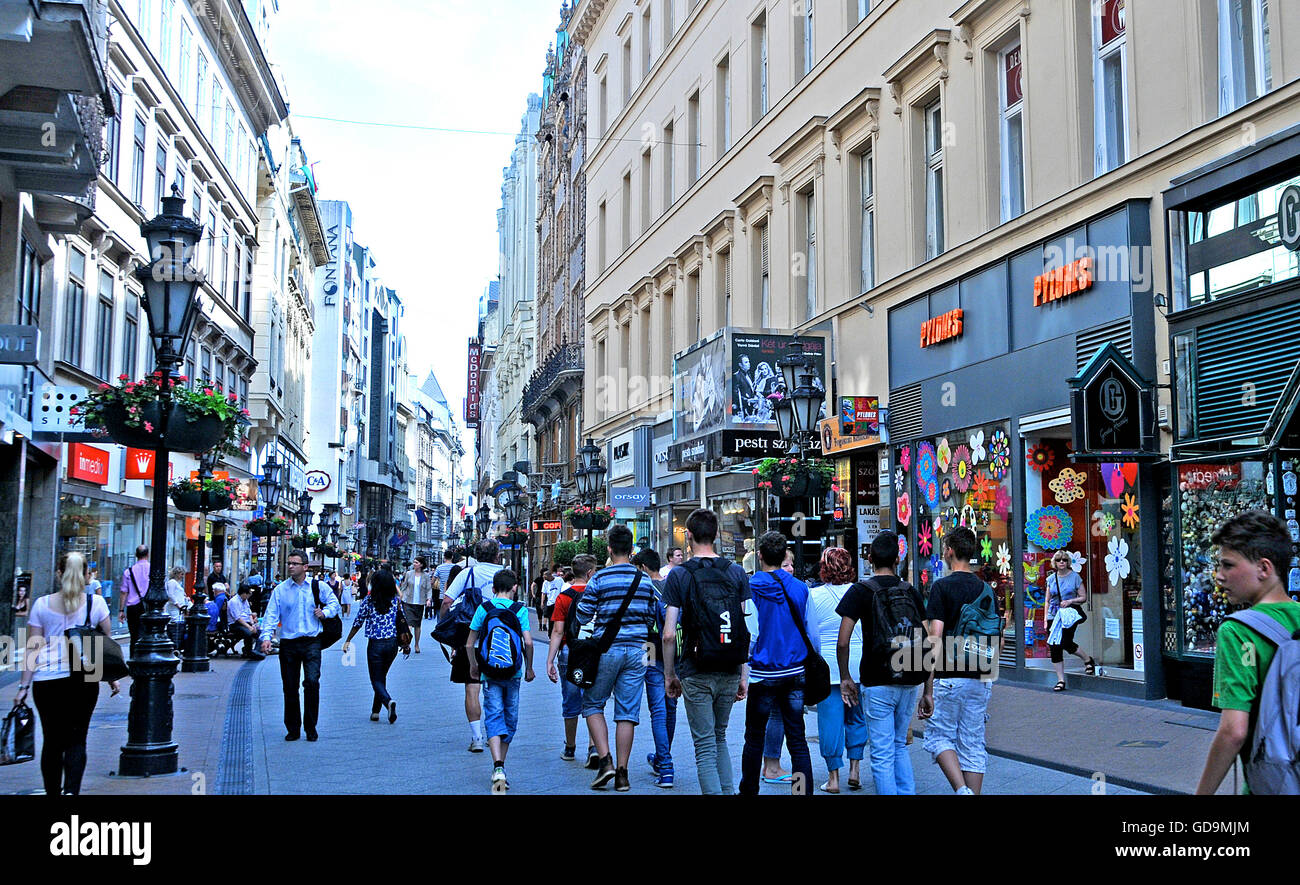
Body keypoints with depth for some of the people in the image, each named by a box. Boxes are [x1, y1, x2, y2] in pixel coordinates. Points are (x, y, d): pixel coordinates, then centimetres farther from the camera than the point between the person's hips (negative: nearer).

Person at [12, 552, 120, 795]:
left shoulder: (42, 604, 3)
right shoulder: (96, 602, 1)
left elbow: (33, 648, 2)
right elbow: (108, 642, 4)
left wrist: (24, 686, 5)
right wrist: (112, 678, 13)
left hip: (47, 679, 1)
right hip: (84, 680, -1)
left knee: (51, 741, 11)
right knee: (77, 739, 4)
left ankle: (52, 791, 17)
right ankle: (71, 790, -13)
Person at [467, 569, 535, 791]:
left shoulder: (484, 608, 0)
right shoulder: (520, 609, -2)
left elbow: (470, 644, 2)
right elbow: (528, 642, -9)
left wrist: (473, 665, 19)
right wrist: (529, 668, 6)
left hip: (490, 673, 0)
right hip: (513, 673, 0)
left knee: (494, 716, -4)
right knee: (510, 718, 14)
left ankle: (498, 767, -22)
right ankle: (500, 763, 23)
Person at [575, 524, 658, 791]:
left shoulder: (600, 579, -7)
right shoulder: (645, 580, 5)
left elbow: (582, 616, -2)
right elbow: (651, 619, 12)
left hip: (607, 649, -3)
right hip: (636, 651, 3)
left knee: (593, 704, 12)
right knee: (628, 712, 5)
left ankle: (605, 760, -2)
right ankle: (622, 773, 6)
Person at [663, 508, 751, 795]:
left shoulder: (679, 575, -6)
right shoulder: (737, 573, 2)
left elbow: (669, 634, -10)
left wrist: (669, 675, 2)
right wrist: (743, 676, 8)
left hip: (697, 673, -4)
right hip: (730, 673, 4)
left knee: (705, 745, 3)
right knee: (720, 737, 21)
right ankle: (728, 792, 18)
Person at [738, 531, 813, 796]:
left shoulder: (751, 588, -8)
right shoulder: (800, 588, 2)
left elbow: (749, 634, -10)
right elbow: (810, 632, 6)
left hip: (764, 674, -3)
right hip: (795, 673, 3)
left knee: (754, 738, 10)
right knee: (797, 740, 5)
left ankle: (749, 790, 21)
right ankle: (804, 790, 2)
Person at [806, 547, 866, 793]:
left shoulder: (815, 595, -6)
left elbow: (811, 635, 2)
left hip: (829, 666, -2)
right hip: (859, 665, 2)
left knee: (830, 719, 3)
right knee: (857, 717, 16)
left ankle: (833, 777, 7)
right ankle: (855, 768, 16)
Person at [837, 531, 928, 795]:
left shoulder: (860, 591, -6)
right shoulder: (912, 591, 6)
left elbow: (843, 642, -13)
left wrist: (845, 677, 0)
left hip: (878, 683, -5)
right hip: (910, 682, 5)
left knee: (882, 754, 2)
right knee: (900, 745, 22)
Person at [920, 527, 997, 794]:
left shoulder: (942, 587, -10)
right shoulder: (985, 589, 8)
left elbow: (935, 639, -16)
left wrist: (928, 690, -14)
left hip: (949, 678, -5)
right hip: (980, 679, 5)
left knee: (938, 736, 7)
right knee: (973, 744, 11)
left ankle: (961, 790, -12)